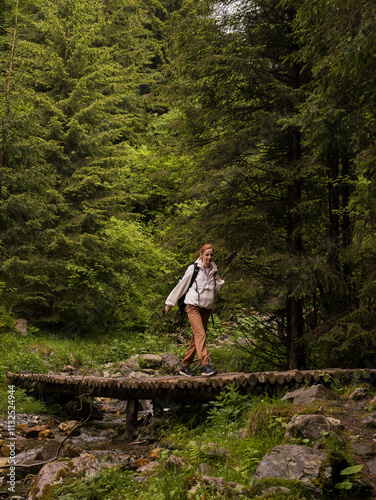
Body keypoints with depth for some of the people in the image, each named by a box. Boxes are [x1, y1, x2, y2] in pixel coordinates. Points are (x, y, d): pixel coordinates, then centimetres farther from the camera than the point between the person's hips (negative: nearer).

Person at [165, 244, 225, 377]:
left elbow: (215, 291, 24)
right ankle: (205, 365, -31)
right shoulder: (193, 268, -1)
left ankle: (185, 366, 13)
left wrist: (218, 281, 5)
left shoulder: (213, 271, 14)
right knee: (200, 334, -21)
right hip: (194, 306, -5)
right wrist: (170, 302, 10)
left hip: (207, 308, 5)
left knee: (197, 337, 5)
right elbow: (181, 285, 6)